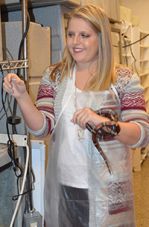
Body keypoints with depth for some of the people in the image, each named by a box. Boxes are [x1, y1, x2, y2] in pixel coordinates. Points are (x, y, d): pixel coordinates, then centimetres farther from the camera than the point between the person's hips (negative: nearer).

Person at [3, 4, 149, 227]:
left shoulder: (124, 79, -8)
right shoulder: (54, 75, 0)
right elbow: (41, 127, -4)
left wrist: (106, 123, -29)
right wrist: (22, 96, -20)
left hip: (106, 188, -2)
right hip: (62, 184, 3)